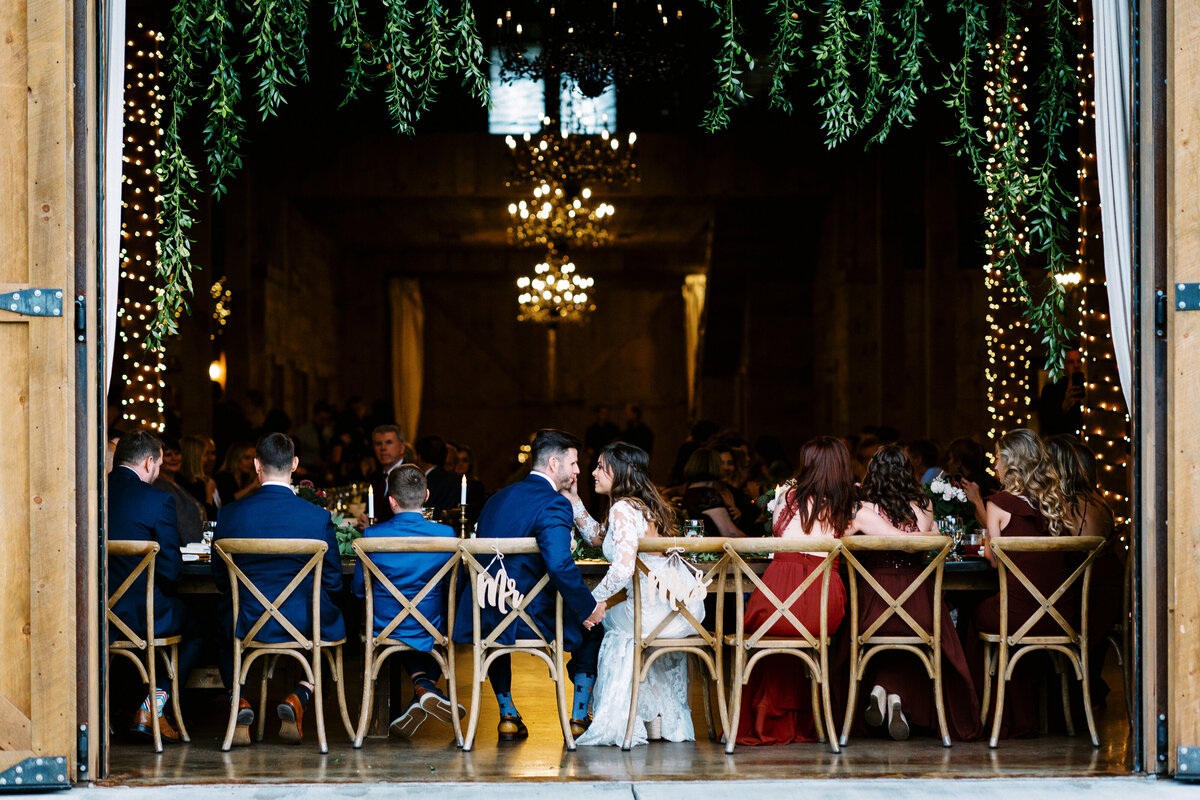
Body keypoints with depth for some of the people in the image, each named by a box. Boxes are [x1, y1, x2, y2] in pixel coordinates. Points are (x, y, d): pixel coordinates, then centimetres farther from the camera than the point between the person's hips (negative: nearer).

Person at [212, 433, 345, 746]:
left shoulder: (230, 514, -7)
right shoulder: (318, 517, -10)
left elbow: (220, 579, 4)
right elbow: (333, 582, -1)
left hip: (246, 625, 1)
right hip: (303, 624, -1)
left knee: (223, 630, 38)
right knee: (334, 626, 34)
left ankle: (240, 703, 16)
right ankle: (297, 700, 13)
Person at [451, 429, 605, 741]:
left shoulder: (498, 498, 13)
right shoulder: (553, 504, -14)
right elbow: (559, 564, -28)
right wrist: (588, 607, -15)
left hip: (487, 618, 7)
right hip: (529, 618, -7)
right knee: (592, 630, 21)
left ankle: (508, 717, 39)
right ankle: (579, 718, 22)